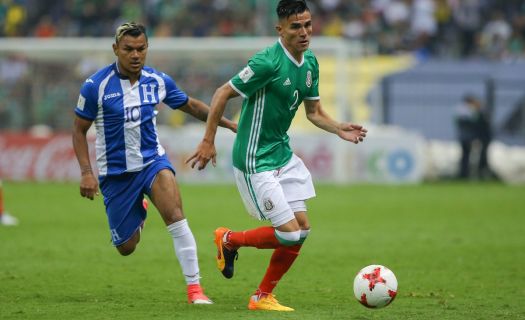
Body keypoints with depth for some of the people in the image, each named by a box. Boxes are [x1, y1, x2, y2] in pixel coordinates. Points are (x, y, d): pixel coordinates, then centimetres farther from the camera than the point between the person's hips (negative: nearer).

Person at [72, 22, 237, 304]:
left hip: (153, 161, 1)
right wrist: (86, 172, -12)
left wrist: (228, 123, 11)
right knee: (126, 247, 5)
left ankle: (194, 287, -21)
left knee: (174, 214, -26)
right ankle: (138, 214, 43)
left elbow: (190, 105, 14)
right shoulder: (96, 86, -13)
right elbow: (79, 129, -4)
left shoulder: (158, 81, -4)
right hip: (115, 172, -1)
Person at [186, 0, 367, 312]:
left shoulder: (310, 63, 5)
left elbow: (314, 112, 13)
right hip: (255, 160, -9)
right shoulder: (268, 62, -22)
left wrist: (339, 129, -6)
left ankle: (263, 297, 18)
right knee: (290, 233, -11)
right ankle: (229, 240, 15)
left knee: (302, 228, 5)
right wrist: (208, 141, -15)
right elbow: (222, 94, -16)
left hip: (282, 153, 9)